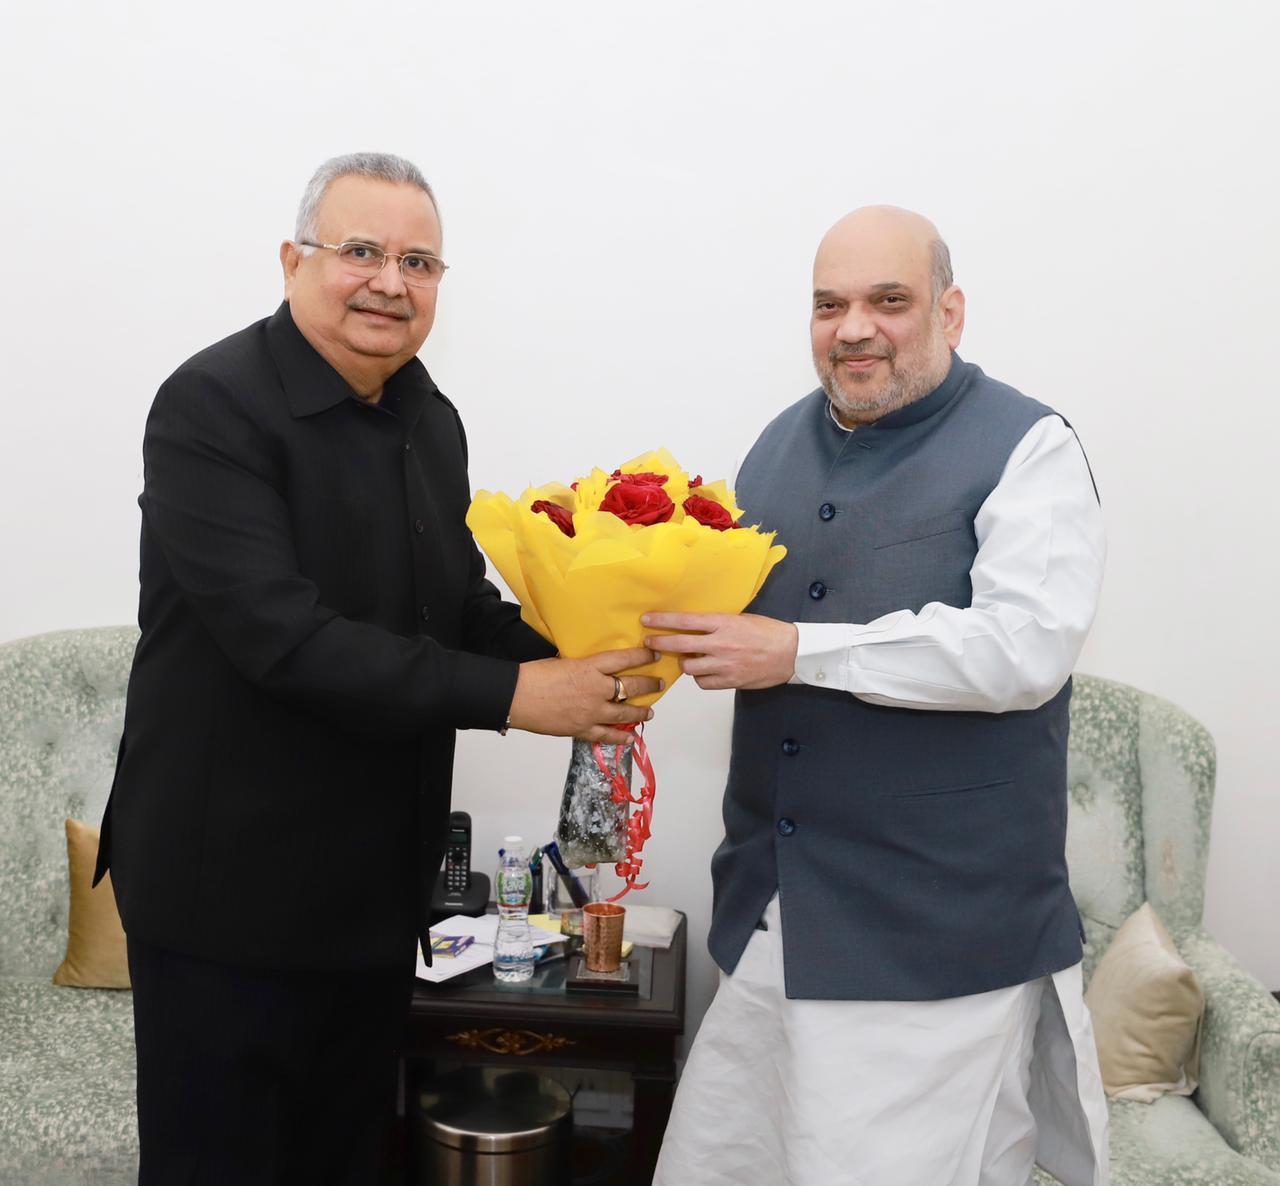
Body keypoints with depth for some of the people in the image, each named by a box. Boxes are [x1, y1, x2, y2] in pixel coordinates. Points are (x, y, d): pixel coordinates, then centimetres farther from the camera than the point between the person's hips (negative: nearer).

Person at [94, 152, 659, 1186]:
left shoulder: (431, 419, 7)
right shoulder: (213, 406, -16)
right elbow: (280, 633, -26)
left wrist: (576, 663, -9)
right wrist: (509, 694, -28)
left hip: (380, 885, 7)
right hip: (229, 880, -6)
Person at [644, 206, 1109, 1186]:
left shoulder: (1027, 448, -7)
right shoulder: (783, 443, 13)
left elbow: (1025, 647, -20)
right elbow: (736, 602, 23)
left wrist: (796, 651, -23)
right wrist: (665, 611, 1)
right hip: (773, 917, 6)